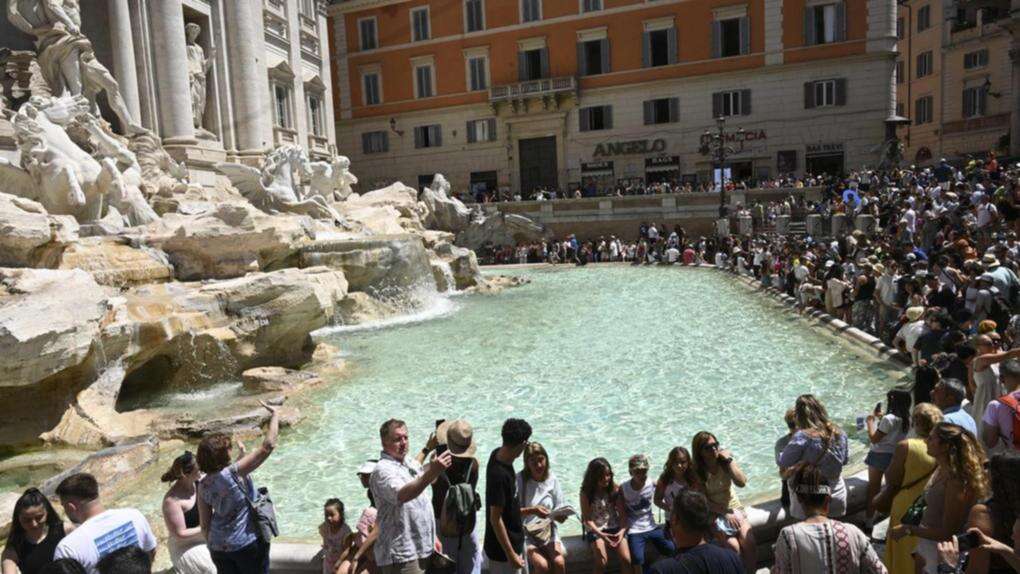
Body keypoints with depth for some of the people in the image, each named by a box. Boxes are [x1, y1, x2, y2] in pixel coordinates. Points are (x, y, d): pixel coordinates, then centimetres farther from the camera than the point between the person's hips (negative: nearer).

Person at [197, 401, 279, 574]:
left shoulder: (203, 485, -5)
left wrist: (212, 546, 17)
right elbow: (267, 446, -26)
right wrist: (275, 415, -17)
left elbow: (204, 524, 2)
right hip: (248, 543, -5)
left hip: (219, 547, 5)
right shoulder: (234, 473, -23)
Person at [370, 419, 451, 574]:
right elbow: (401, 495, -37)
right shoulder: (382, 470, -17)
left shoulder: (411, 463, 11)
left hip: (423, 550, 8)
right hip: (401, 556, -8)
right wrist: (431, 473, -49)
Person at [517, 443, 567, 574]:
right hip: (525, 532, -3)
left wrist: (561, 515, -18)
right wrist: (532, 510, -27)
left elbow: (560, 516, 5)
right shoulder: (519, 480, -12)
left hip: (548, 529, 3)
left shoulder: (552, 479, 1)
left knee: (559, 562, -20)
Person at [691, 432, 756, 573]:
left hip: (735, 509, 3)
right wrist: (725, 514, -16)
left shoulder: (725, 460, -2)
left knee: (750, 544, -18)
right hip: (714, 514, -3)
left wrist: (729, 460, -19)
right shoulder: (697, 472, -12)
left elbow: (742, 483, -13)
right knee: (734, 548, -23)